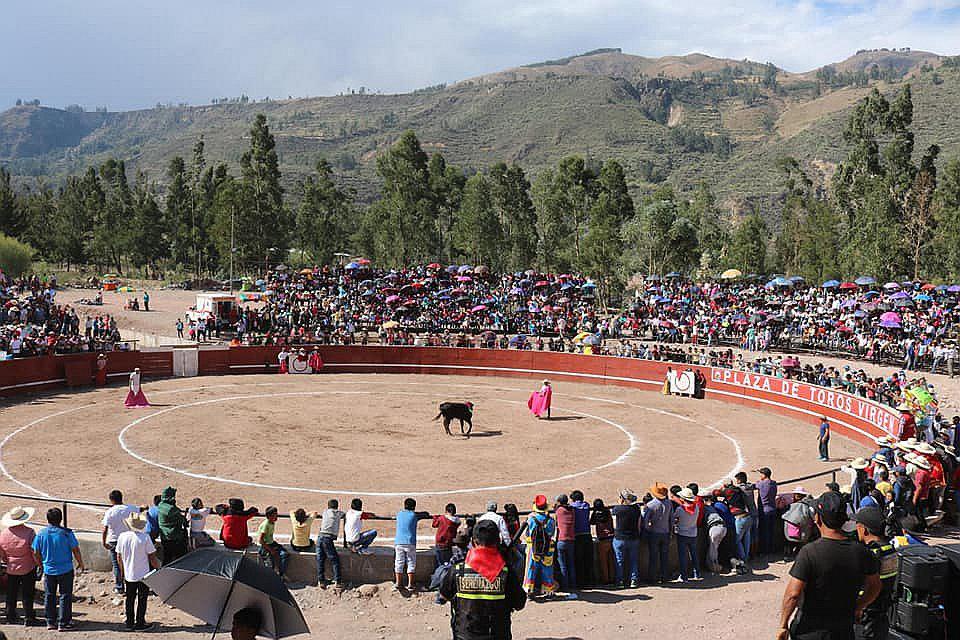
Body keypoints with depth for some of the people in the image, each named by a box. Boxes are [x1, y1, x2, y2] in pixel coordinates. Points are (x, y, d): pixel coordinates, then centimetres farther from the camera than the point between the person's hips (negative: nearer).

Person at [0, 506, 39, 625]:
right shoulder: (29, 532, -19)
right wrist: (38, 563, -1)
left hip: (11, 569, 4)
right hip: (28, 569, -4)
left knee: (11, 595, 15)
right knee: (27, 594, 4)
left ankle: (10, 617, 22)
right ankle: (28, 619, 8)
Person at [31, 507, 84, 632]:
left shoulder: (41, 533, -6)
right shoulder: (66, 533, -14)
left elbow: (36, 553, 2)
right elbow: (76, 550, -8)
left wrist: (42, 565, 19)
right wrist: (80, 563, 7)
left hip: (48, 570, 3)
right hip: (65, 570, -3)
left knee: (49, 596, 15)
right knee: (65, 596, 6)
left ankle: (51, 622, 22)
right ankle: (63, 623, 8)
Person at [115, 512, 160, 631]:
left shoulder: (122, 537, -5)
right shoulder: (145, 537, -17)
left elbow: (119, 557, 5)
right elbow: (152, 557, -13)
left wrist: (123, 572, 18)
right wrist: (158, 568, 2)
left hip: (128, 575, 4)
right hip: (143, 575, -4)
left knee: (130, 599, 16)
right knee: (142, 599, 7)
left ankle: (129, 622, 24)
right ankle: (140, 623, 11)